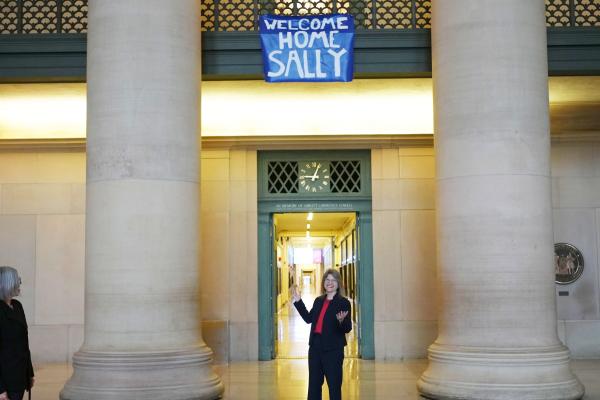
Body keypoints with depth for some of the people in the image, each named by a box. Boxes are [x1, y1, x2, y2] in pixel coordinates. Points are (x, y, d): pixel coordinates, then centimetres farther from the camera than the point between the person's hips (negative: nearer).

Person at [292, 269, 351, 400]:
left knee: (334, 385, 0)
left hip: (333, 349, -6)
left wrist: (342, 321, -32)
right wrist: (298, 302, 21)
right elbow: (309, 318, 21)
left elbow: (347, 329, -10)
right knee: (313, 384, 14)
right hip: (315, 346, 6)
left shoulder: (343, 302, -7)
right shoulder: (318, 301, 11)